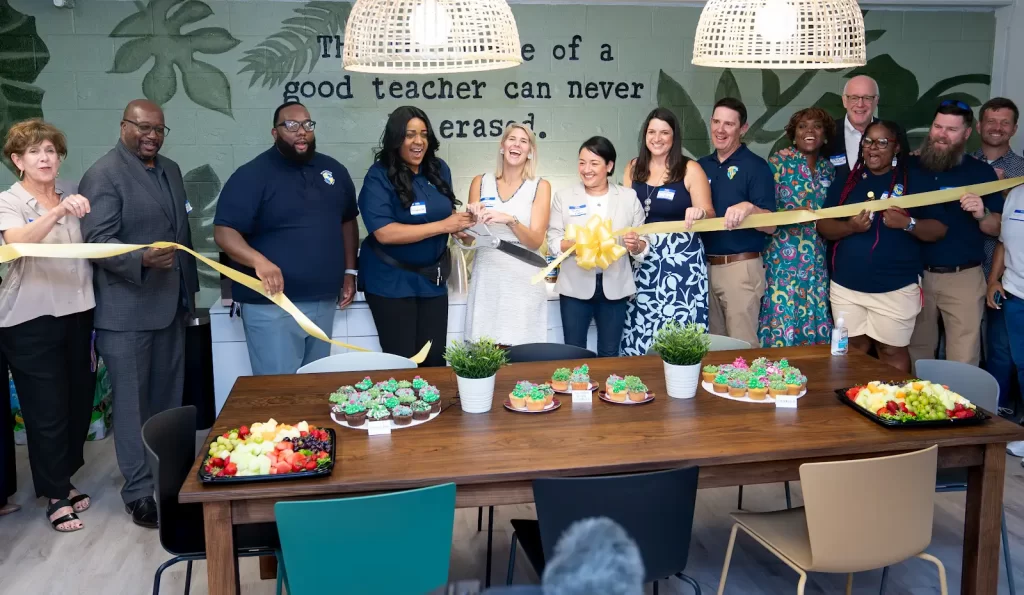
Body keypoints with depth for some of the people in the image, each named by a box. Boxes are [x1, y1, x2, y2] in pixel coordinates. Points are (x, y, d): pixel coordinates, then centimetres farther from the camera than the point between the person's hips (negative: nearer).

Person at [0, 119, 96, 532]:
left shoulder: (72, 201, 10)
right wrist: (57, 212, -43)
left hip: (75, 315, 5)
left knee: (79, 402, 11)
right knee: (47, 411, 1)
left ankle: (63, 481, 30)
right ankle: (56, 497, 16)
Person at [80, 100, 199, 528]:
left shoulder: (171, 170, 13)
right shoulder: (103, 175, -10)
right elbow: (98, 241, -18)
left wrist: (189, 287, 18)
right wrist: (142, 259, -35)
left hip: (171, 304, 7)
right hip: (127, 309, -7)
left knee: (169, 398, 15)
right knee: (133, 402, 1)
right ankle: (139, 491, 11)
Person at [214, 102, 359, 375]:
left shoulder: (333, 170, 9)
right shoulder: (252, 175, -9)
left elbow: (347, 221, 19)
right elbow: (224, 232, -15)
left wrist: (349, 271, 11)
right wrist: (259, 261, -33)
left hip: (324, 301, 6)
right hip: (272, 305, -6)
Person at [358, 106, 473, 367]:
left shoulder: (439, 169, 4)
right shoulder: (379, 176, -14)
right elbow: (384, 233, -24)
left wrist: (461, 224, -5)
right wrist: (442, 226, -23)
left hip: (432, 278, 5)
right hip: (391, 282, -5)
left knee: (435, 359, 7)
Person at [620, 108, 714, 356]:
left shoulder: (690, 169, -4)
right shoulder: (634, 168, 8)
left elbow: (709, 215, -5)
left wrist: (700, 213, -27)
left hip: (681, 258, -4)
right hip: (642, 259, 4)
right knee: (640, 328, 6)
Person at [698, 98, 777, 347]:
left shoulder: (756, 166, -7)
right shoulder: (701, 166, 10)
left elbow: (770, 226, -12)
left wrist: (749, 208, -31)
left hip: (740, 268, -5)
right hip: (704, 266, 6)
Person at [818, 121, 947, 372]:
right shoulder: (846, 178, 6)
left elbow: (939, 230, -1)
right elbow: (823, 225, 3)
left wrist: (908, 224, -19)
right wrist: (850, 226, -17)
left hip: (896, 287, -2)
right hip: (846, 285, 2)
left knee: (893, 352, 6)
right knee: (853, 349, 12)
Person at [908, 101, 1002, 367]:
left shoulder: (982, 172, 1)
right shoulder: (910, 167, 4)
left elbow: (998, 229, 0)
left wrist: (981, 215, -19)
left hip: (963, 277, -2)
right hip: (916, 274, 2)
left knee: (963, 362, 2)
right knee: (917, 354, 15)